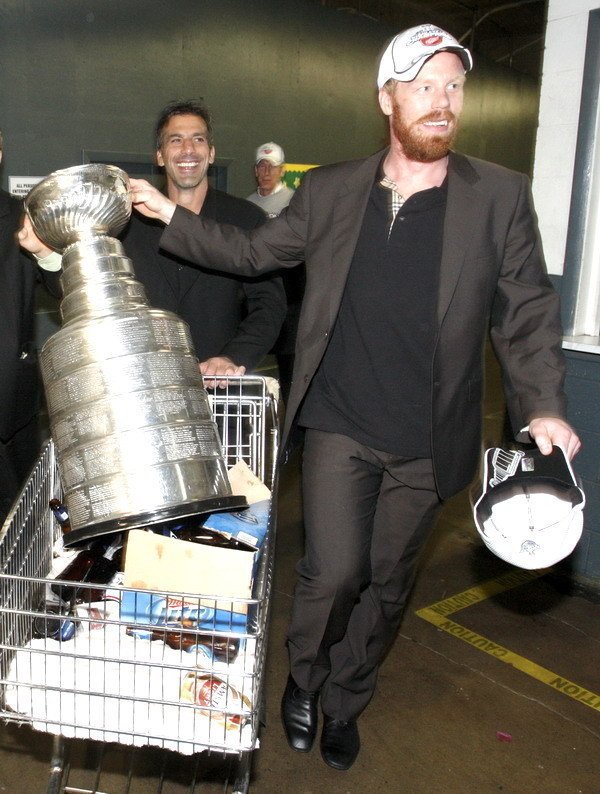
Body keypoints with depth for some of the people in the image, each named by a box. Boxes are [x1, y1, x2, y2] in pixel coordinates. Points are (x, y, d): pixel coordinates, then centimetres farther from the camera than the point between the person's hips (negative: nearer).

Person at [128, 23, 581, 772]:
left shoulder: (501, 195, -1)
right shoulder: (329, 191, 3)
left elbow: (527, 311, 0)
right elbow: (252, 252, 13)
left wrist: (542, 404, -11)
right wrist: (168, 215, 6)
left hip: (427, 442, 1)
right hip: (339, 427, 0)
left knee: (386, 582, 13)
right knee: (334, 570, -6)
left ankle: (344, 703, 40)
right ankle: (303, 679, 29)